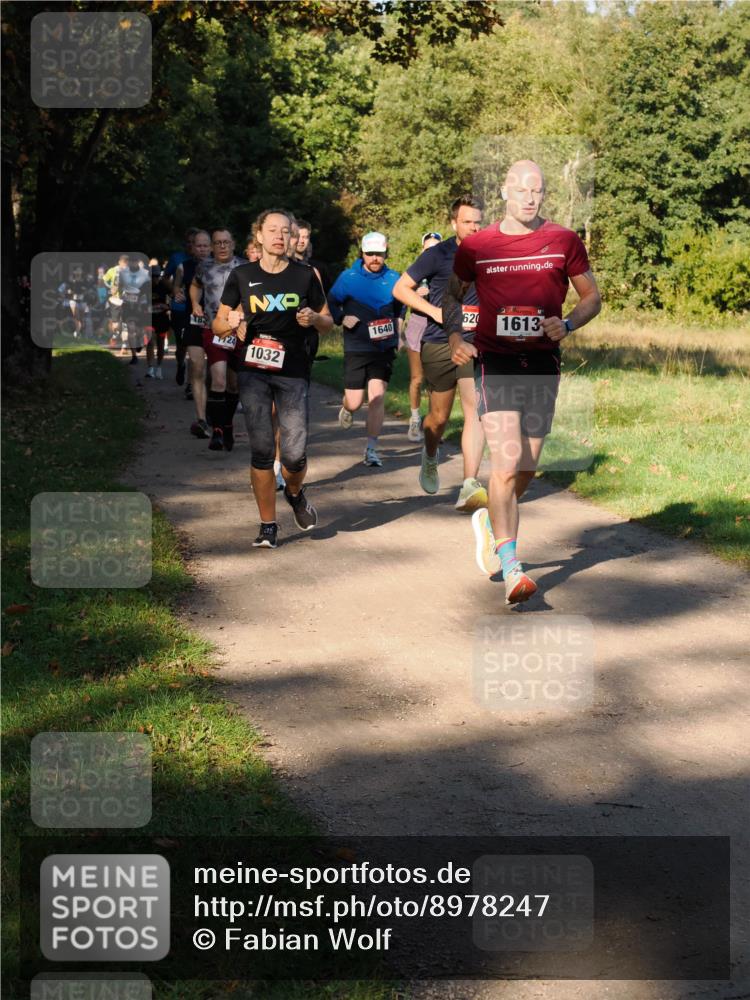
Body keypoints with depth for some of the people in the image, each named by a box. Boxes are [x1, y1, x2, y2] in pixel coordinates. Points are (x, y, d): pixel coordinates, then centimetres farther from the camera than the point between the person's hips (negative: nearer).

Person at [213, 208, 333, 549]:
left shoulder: (305, 275, 6)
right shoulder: (242, 275, 6)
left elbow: (327, 322, 12)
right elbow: (218, 324, 10)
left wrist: (314, 319, -11)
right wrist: (230, 324, -14)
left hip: (294, 373, 0)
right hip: (253, 371, 0)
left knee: (295, 453, -5)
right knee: (261, 450, -4)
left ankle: (294, 494, 30)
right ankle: (268, 525, 8)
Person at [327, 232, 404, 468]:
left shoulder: (393, 278, 3)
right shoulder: (348, 277, -4)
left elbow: (399, 307, 20)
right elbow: (331, 303, 4)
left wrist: (397, 334, 14)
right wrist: (342, 318, -14)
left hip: (384, 349, 1)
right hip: (356, 349, -1)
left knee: (377, 397, -9)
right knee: (354, 403, 1)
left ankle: (371, 450, 0)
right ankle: (346, 408, 40)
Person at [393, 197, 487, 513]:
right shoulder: (437, 255, -4)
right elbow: (401, 289, -2)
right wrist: (436, 311, -13)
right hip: (439, 344, -1)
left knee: (476, 412, -14)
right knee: (439, 416, 11)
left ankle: (469, 488, -18)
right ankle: (430, 457, 44)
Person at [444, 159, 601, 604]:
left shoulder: (565, 242, 2)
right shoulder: (476, 245, 1)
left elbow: (592, 297, 10)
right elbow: (452, 295, 15)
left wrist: (566, 325, -10)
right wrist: (455, 336, -3)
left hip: (543, 362, 2)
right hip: (495, 360, -2)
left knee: (526, 469, 11)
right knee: (506, 463, -16)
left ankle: (490, 521, 43)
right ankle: (512, 569, -15)